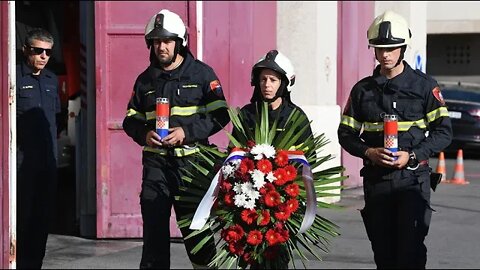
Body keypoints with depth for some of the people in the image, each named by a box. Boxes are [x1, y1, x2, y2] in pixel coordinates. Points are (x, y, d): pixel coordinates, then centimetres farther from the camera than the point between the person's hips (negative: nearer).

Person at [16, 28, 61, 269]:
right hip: (22, 161, -6)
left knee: (43, 217, 9)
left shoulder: (51, 80, 15)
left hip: (48, 161, 7)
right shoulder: (15, 77, -6)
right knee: (21, 216, -4)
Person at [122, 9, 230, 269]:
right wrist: (144, 134, -7)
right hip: (155, 161, 3)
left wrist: (187, 132, -16)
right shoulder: (145, 79, 11)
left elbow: (220, 115, -3)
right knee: (154, 226, 1)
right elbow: (131, 119, 15)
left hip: (191, 159, -3)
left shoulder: (201, 73, 1)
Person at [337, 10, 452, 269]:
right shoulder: (362, 89, 9)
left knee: (411, 248, -12)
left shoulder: (424, 85, 2)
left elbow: (443, 132, 0)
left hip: (413, 177, -3)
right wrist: (368, 152, -9)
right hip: (376, 178, 3)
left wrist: (412, 156, -14)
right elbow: (346, 134, 11)